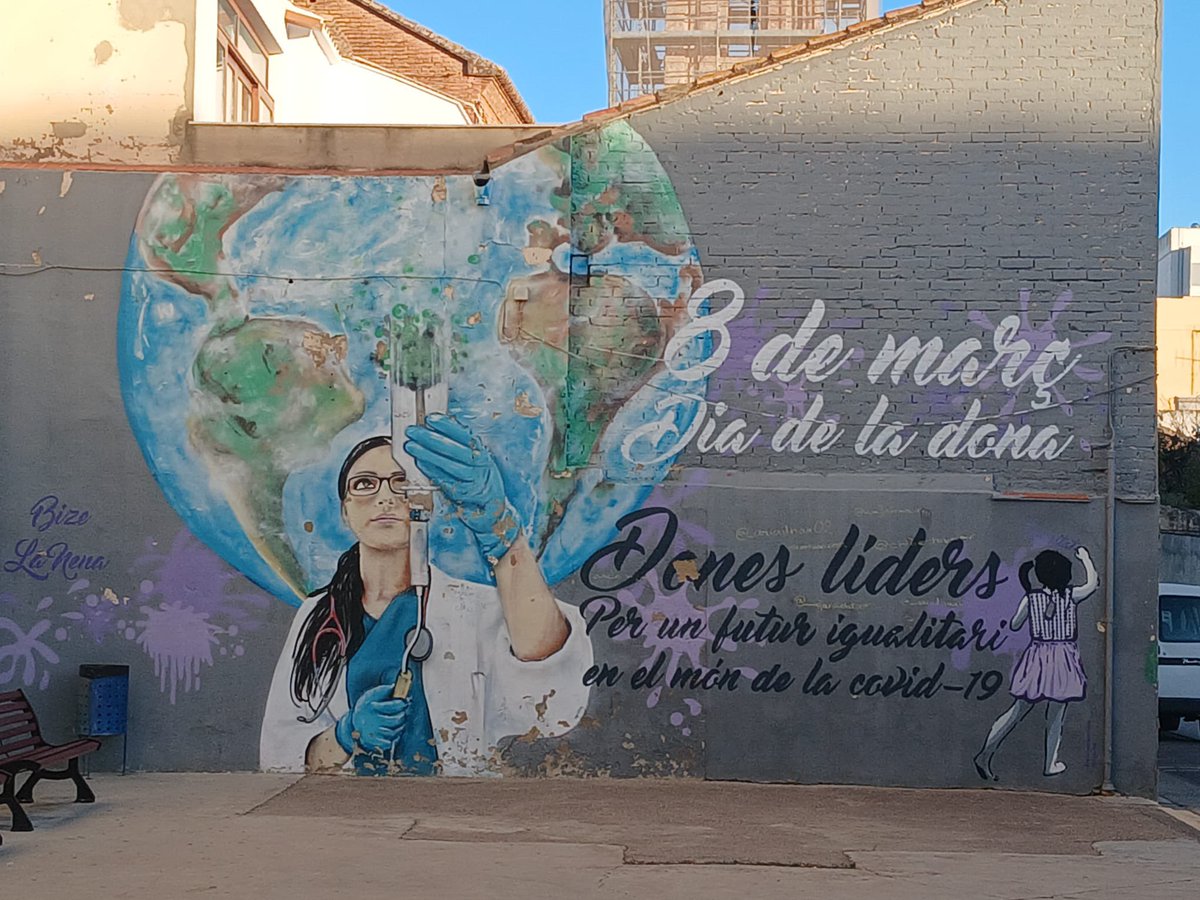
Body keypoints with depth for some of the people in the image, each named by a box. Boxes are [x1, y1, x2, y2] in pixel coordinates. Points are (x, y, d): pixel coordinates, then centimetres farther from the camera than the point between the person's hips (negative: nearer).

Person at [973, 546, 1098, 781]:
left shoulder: (1030, 598, -2)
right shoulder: (1070, 596, -7)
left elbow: (1014, 625, 9)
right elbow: (1092, 583, 12)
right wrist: (1085, 558, 24)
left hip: (1036, 658, 3)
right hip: (1062, 660, -3)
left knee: (1018, 710, 9)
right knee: (1056, 714, 10)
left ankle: (985, 754, 1)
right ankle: (1050, 764, 19)